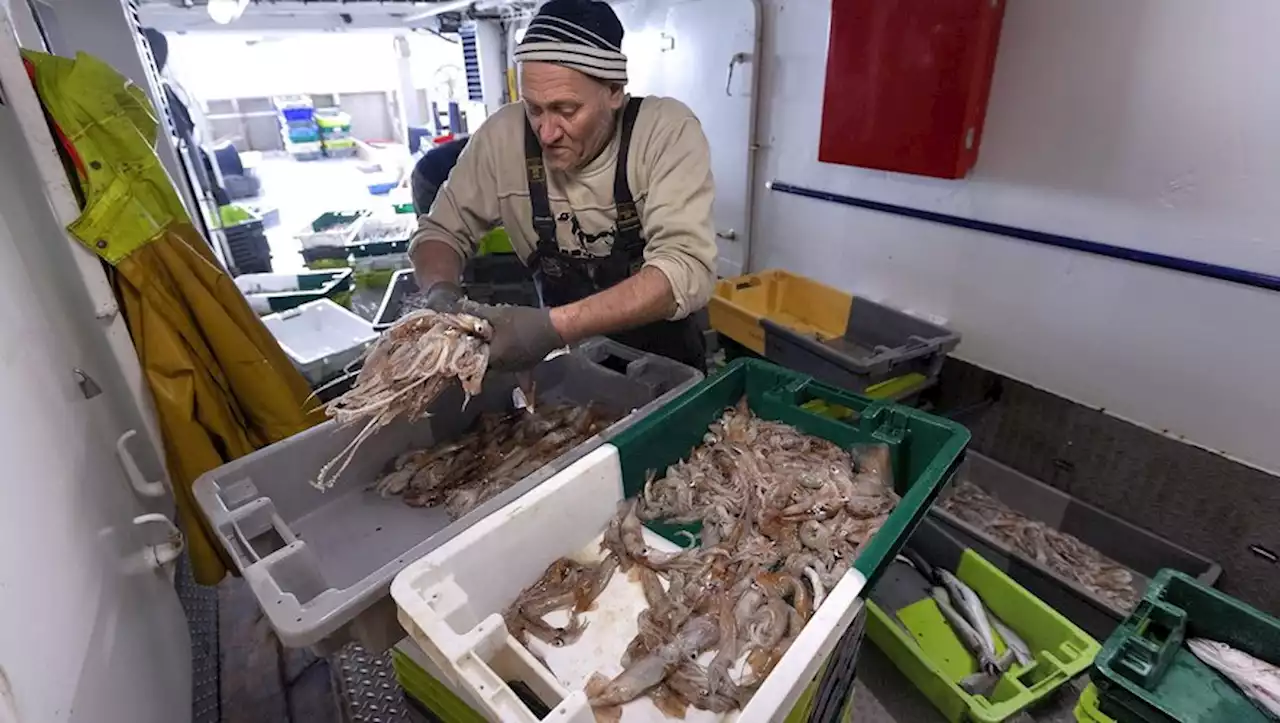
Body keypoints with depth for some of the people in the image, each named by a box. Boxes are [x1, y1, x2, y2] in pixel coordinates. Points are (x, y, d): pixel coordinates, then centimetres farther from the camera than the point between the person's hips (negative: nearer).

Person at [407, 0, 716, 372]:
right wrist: (441, 292, -21)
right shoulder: (504, 136, -11)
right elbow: (441, 230, 0)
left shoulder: (667, 131, -18)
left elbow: (688, 270, -27)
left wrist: (556, 325, -36)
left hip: (664, 361, -1)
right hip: (568, 358, 2)